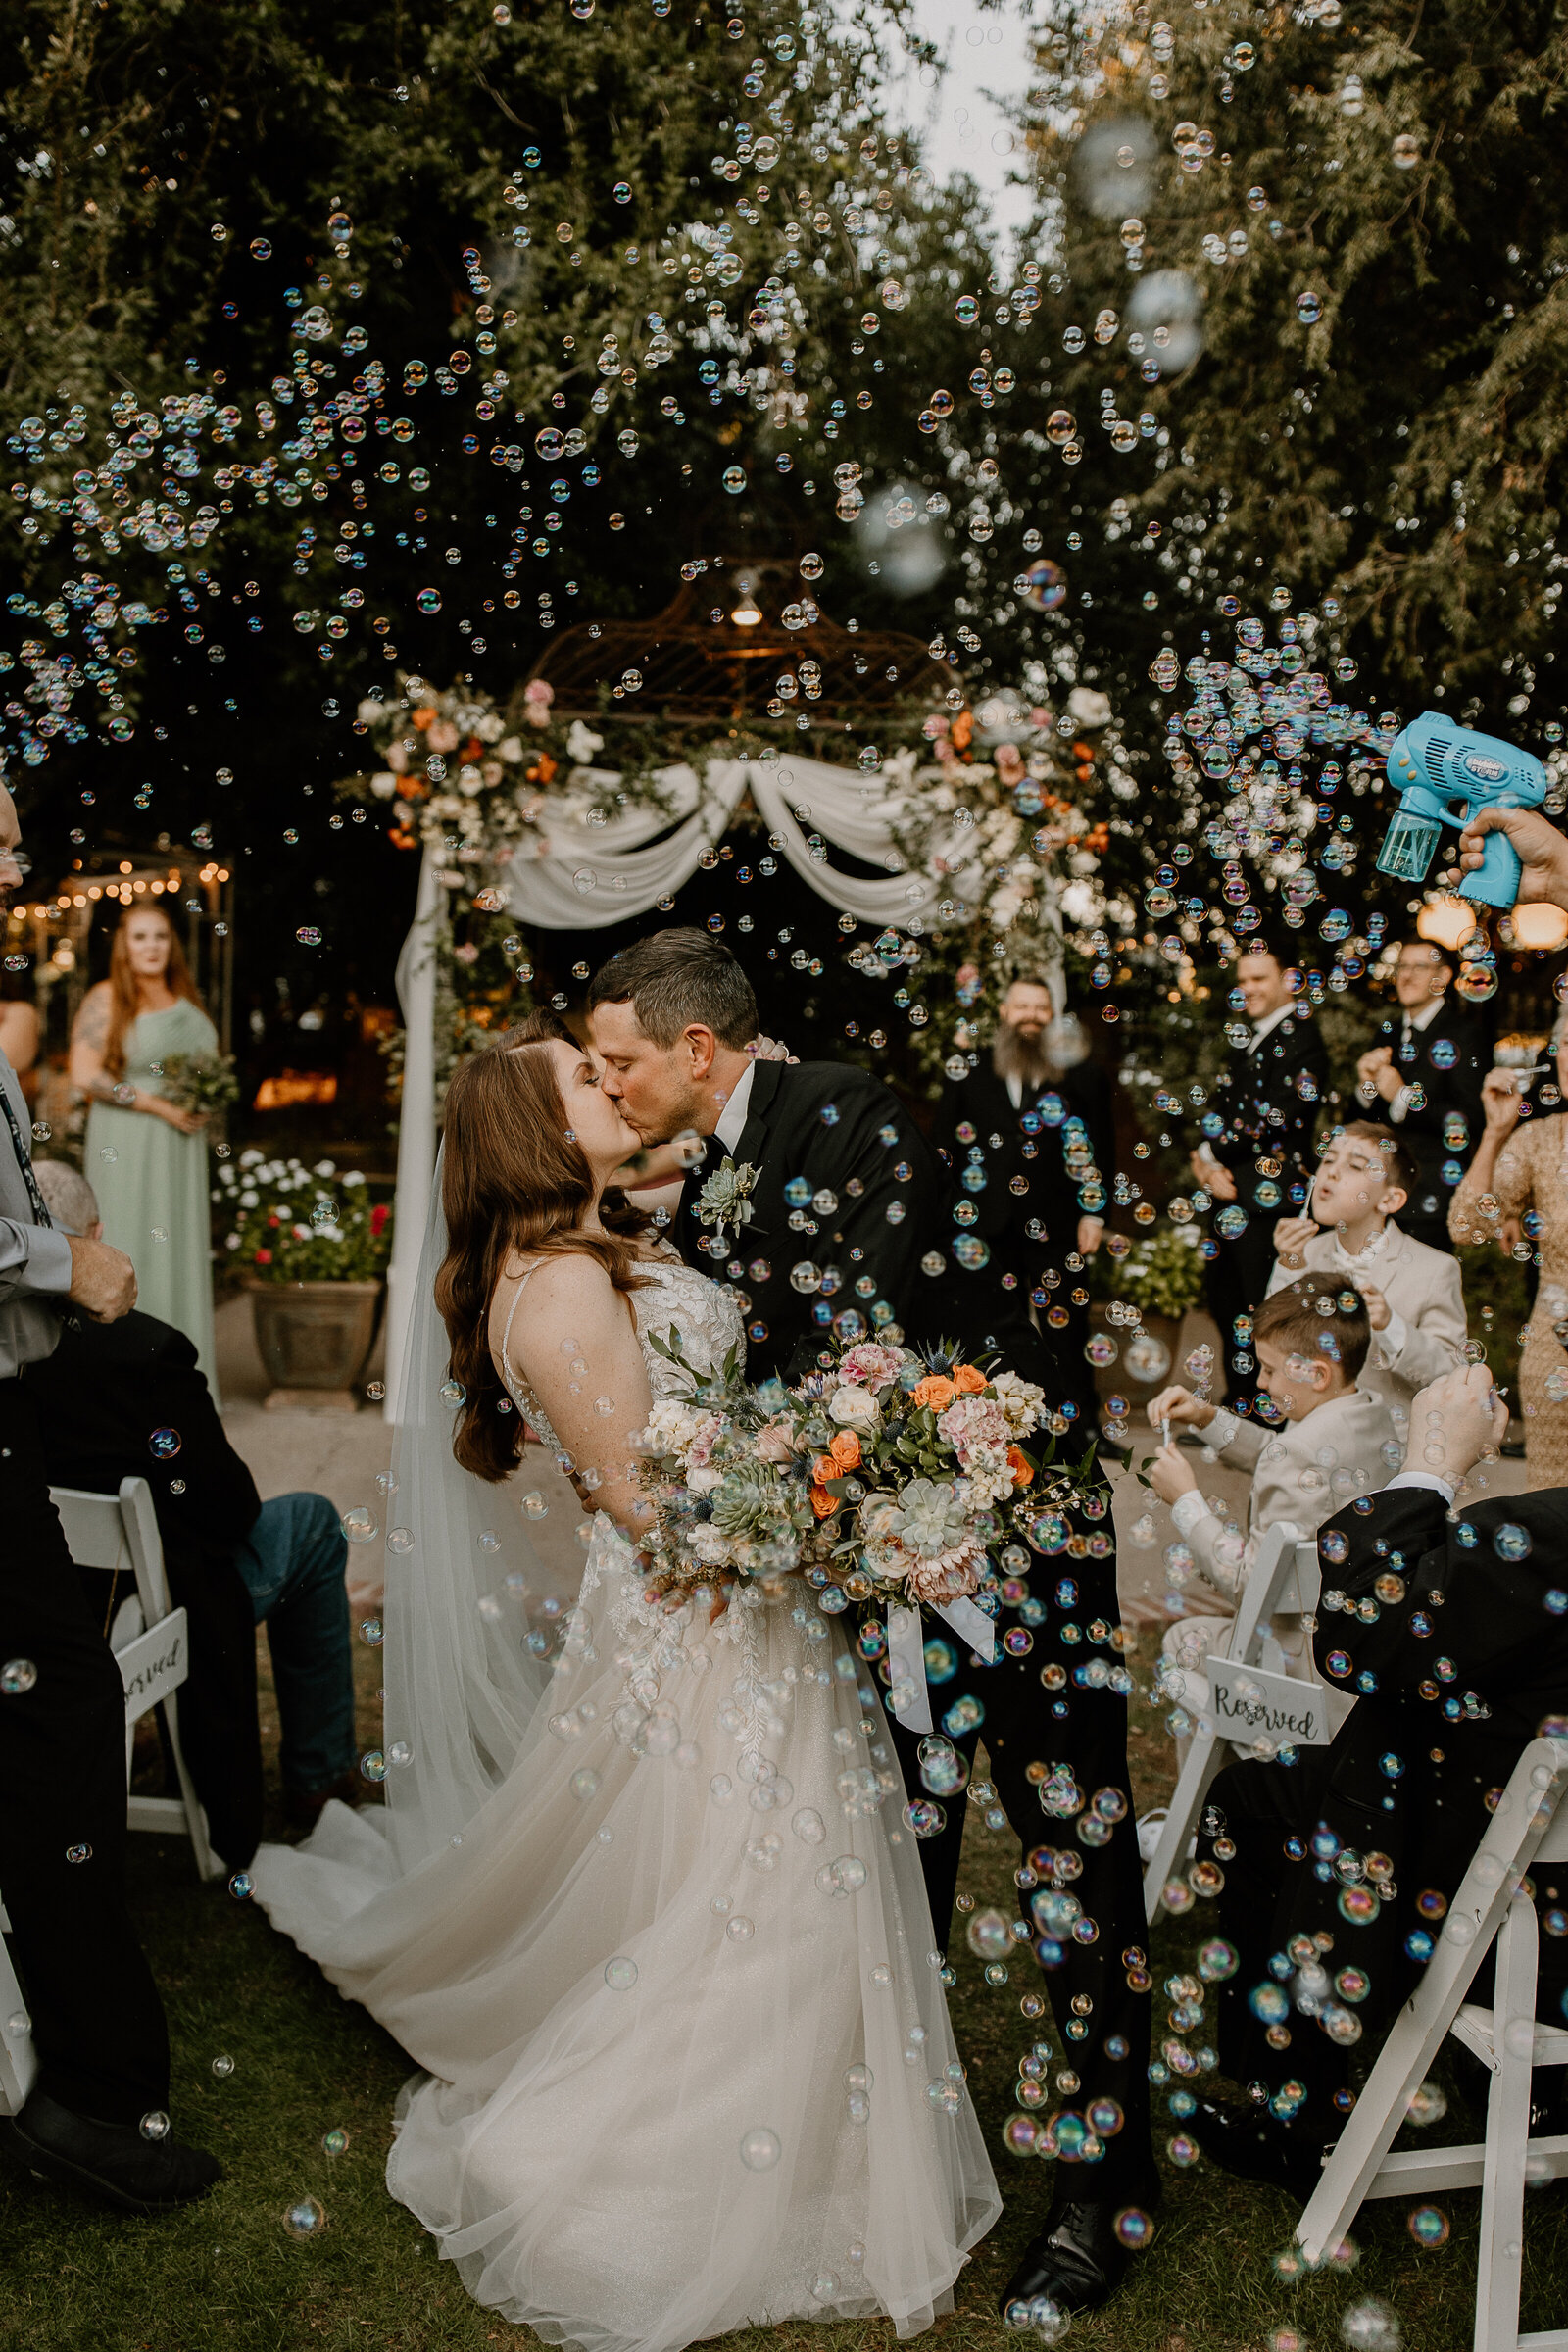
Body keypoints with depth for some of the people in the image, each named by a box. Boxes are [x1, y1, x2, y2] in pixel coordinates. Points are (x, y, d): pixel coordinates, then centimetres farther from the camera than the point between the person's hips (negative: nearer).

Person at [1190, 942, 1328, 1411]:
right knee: (1224, 1302, 17)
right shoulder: (1244, 1038, 16)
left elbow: (1271, 1119, -18)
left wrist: (1209, 1153, -9)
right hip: (1231, 1196, 9)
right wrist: (1211, 1166, -3)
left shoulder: (1300, 1042, -11)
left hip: (1269, 1199, -9)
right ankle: (1235, 1406, 29)